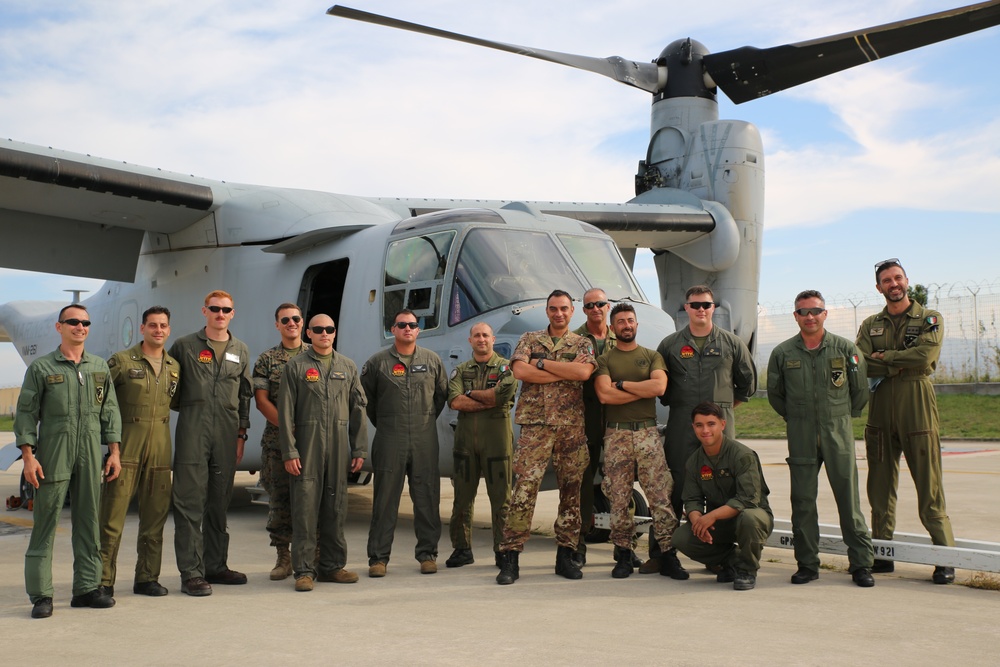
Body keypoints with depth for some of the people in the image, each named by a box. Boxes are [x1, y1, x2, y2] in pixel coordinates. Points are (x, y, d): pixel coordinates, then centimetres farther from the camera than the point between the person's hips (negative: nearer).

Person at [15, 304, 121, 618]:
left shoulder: (100, 367, 13)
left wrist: (114, 451, 7)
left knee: (88, 521, 7)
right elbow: (26, 413, 1)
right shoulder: (40, 368, 3)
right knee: (45, 524, -2)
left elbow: (109, 411, 13)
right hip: (52, 456, -3)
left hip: (91, 455, 3)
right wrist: (28, 456, -7)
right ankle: (41, 595, 4)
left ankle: (87, 587, 15)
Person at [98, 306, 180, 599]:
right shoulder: (121, 361, -1)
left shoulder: (174, 367, 13)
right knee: (113, 515, -3)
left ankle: (147, 577, 18)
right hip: (126, 447, -4)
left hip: (160, 449, 5)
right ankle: (104, 580, 5)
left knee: (155, 516, 8)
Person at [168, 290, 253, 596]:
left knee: (219, 502, 10)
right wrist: (187, 407, 3)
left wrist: (241, 433, 12)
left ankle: (215, 565, 20)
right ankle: (191, 573, -1)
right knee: (190, 502, -5)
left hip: (226, 433, 4)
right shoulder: (184, 346, 4)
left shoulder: (241, 350, 14)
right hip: (192, 431, -3)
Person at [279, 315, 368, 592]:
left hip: (339, 446, 3)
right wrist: (289, 451, -8)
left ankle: (332, 565, 17)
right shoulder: (296, 366, 4)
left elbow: (358, 410, 12)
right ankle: (304, 569, 3)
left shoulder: (348, 367, 13)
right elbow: (286, 412, -1)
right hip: (307, 445, -3)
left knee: (336, 507, 7)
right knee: (305, 507, -3)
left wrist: (359, 449, 6)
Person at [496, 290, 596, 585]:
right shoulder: (530, 339, 12)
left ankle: (566, 555, 15)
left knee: (571, 491, 5)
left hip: (572, 427, 2)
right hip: (535, 424, -1)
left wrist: (542, 363, -8)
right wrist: (565, 373, -7)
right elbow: (520, 370, -7)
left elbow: (584, 372, -11)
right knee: (523, 489, -8)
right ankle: (510, 557, -5)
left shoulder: (583, 344, 11)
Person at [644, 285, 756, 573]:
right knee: (674, 487, -1)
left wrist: (727, 404, 13)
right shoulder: (670, 344, 9)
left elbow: (748, 381, 17)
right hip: (681, 424, 0)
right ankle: (659, 553, 5)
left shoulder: (731, 343, 10)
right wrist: (674, 403, 8)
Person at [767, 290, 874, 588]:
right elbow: (774, 393, 15)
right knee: (802, 501, 3)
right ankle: (807, 563, 13)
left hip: (839, 434, -1)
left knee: (849, 499, 0)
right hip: (801, 437, 1)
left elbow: (860, 390, 10)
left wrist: (844, 416, 12)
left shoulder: (845, 349, 1)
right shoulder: (783, 353, 4)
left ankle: (861, 563, 9)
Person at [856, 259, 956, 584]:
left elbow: (926, 355, -12)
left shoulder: (929, 319, 6)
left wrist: (884, 357, -6)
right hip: (880, 408, 4)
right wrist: (902, 363, -11)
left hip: (917, 407, -3)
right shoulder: (870, 325, 15)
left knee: (929, 486, -5)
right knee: (880, 484, 6)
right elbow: (862, 364, -2)